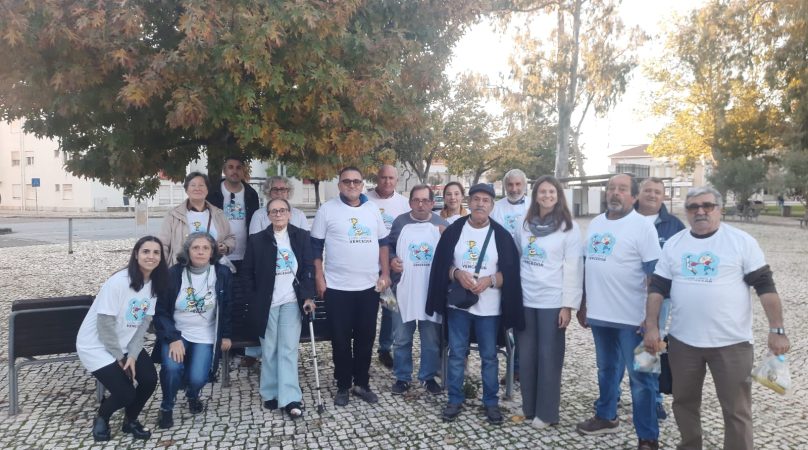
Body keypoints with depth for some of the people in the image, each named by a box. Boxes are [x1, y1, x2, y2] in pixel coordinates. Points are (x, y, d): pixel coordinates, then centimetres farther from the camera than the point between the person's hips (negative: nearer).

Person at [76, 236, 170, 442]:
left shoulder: (156, 283, -5)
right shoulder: (118, 282, -26)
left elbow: (144, 322, -2)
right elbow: (105, 325, -22)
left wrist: (132, 355, -10)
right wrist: (120, 357, -12)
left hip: (126, 344, 6)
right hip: (97, 345, -6)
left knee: (150, 380, -12)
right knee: (125, 393, -14)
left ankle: (130, 421, 18)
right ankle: (101, 419, 21)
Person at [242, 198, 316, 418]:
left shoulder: (301, 236, 2)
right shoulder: (258, 239, 2)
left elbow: (308, 268, 1)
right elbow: (247, 272, 6)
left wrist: (308, 296, -7)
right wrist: (254, 299, -1)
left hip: (292, 301, -1)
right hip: (266, 303, 1)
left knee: (288, 349, -5)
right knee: (269, 350, 7)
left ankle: (290, 399, -5)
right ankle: (271, 394, 19)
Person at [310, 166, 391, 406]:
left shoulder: (372, 209, 8)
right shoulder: (327, 209, -4)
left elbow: (383, 242, 13)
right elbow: (316, 246, -2)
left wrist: (385, 273, 6)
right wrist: (319, 278, -8)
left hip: (369, 286, 3)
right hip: (338, 287, -3)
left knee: (366, 337, 10)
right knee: (341, 339, 5)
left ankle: (362, 384, 25)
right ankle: (343, 386, 20)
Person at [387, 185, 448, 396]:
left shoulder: (442, 224, 4)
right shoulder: (400, 222, 3)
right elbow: (388, 246, 11)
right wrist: (391, 260, -8)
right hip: (404, 290, 0)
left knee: (431, 339, 10)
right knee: (402, 338, 8)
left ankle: (428, 377, 26)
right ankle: (402, 377, 23)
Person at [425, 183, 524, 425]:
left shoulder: (501, 235, -2)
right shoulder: (453, 230, 0)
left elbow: (511, 272, -3)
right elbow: (440, 265, 1)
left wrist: (489, 280, -18)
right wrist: (457, 273, -18)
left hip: (489, 308, -1)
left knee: (489, 356, 9)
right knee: (456, 354, 8)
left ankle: (491, 402, 24)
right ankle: (454, 400, 22)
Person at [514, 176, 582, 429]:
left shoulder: (569, 228, -5)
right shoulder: (525, 226, 8)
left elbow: (573, 269, -8)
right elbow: (516, 259, 15)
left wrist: (568, 305, -12)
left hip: (552, 301, -4)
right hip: (525, 300, 4)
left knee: (549, 356, 3)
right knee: (526, 355, 10)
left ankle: (546, 412, 15)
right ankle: (528, 407, 23)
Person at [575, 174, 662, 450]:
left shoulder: (642, 226, -10)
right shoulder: (595, 224, 9)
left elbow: (655, 274, -12)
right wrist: (582, 304, 14)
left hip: (631, 317, -6)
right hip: (599, 313, 6)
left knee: (640, 377, 4)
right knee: (606, 369, 20)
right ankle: (606, 417, 37)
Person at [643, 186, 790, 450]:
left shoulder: (742, 241, -4)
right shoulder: (673, 244, 5)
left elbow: (765, 286, -5)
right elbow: (658, 287, 5)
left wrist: (777, 330, -10)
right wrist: (651, 327, -2)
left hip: (731, 342, -3)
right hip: (682, 341, 3)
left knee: (736, 410, 6)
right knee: (684, 401, 17)